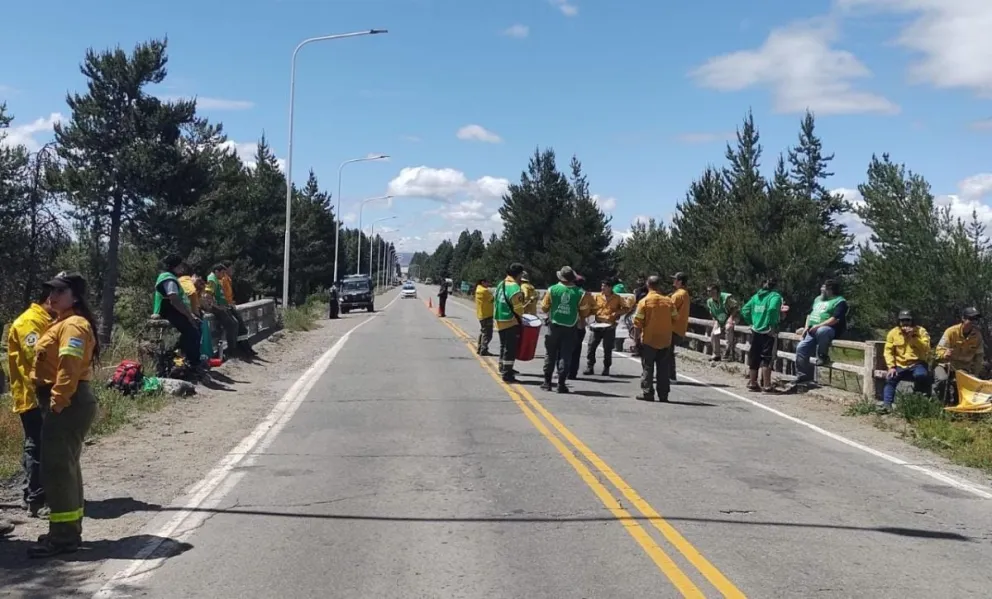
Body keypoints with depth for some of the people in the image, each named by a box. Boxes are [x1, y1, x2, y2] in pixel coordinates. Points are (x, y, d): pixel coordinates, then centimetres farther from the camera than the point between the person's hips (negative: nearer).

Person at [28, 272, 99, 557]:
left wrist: (58, 402, -24)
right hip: (68, 403, 11)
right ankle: (69, 529, 26)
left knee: (56, 466, -9)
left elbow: (69, 368, -25)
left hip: (68, 404, -11)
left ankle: (63, 536, -3)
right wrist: (56, 402, 15)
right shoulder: (64, 323, 20)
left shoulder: (73, 325, -15)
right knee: (65, 465, 16)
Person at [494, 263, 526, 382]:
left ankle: (503, 368, 32)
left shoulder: (501, 284, 9)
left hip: (500, 320, 9)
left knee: (504, 346, 21)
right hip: (511, 322, -9)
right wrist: (521, 316, -1)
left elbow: (495, 299, 14)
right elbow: (518, 308, -18)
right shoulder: (515, 288, -19)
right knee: (510, 348, -5)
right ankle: (507, 374, -4)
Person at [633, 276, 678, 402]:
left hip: (648, 341, -3)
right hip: (665, 340, 3)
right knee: (663, 368, 9)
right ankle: (663, 395, 9)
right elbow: (675, 319, 6)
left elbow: (638, 323, -11)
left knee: (647, 368, 5)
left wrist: (637, 337, -2)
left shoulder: (644, 302, -10)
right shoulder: (669, 301, 0)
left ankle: (647, 393, 2)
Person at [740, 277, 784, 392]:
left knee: (754, 357, 12)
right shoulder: (775, 296, -8)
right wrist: (773, 324, -18)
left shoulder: (756, 296, 10)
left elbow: (744, 310, 7)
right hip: (768, 332, -6)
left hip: (755, 331, 6)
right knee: (767, 358, -1)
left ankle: (752, 383, 20)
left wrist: (751, 322, 11)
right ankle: (766, 385, -2)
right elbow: (772, 309, -27)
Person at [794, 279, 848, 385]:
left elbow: (835, 319, -17)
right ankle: (804, 375, 1)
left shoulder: (839, 301, -4)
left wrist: (818, 326, -21)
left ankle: (823, 355, -18)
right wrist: (806, 328, 9)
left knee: (821, 331, -42)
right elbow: (810, 314, 26)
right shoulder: (818, 299, 24)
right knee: (801, 348, -7)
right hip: (813, 331, 8)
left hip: (829, 329, -8)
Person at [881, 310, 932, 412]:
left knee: (921, 375, -33)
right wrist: (891, 367, -12)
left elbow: (926, 348, -13)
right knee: (890, 379, -23)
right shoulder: (893, 332, 5)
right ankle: (887, 404, -24)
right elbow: (888, 351, 1)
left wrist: (913, 337, -22)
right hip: (900, 365, 2)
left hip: (917, 363, -2)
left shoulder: (921, 331, 0)